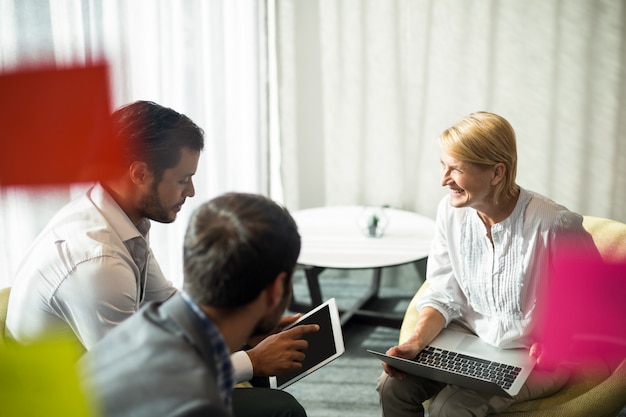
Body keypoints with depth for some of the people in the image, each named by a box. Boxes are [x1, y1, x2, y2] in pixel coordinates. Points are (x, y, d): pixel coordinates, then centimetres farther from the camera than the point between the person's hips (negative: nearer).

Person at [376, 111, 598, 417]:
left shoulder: (556, 226, -23)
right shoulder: (451, 211, -7)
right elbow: (444, 295, -2)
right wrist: (416, 342, -17)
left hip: (534, 356, -4)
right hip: (469, 336, 5)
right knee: (393, 385, -15)